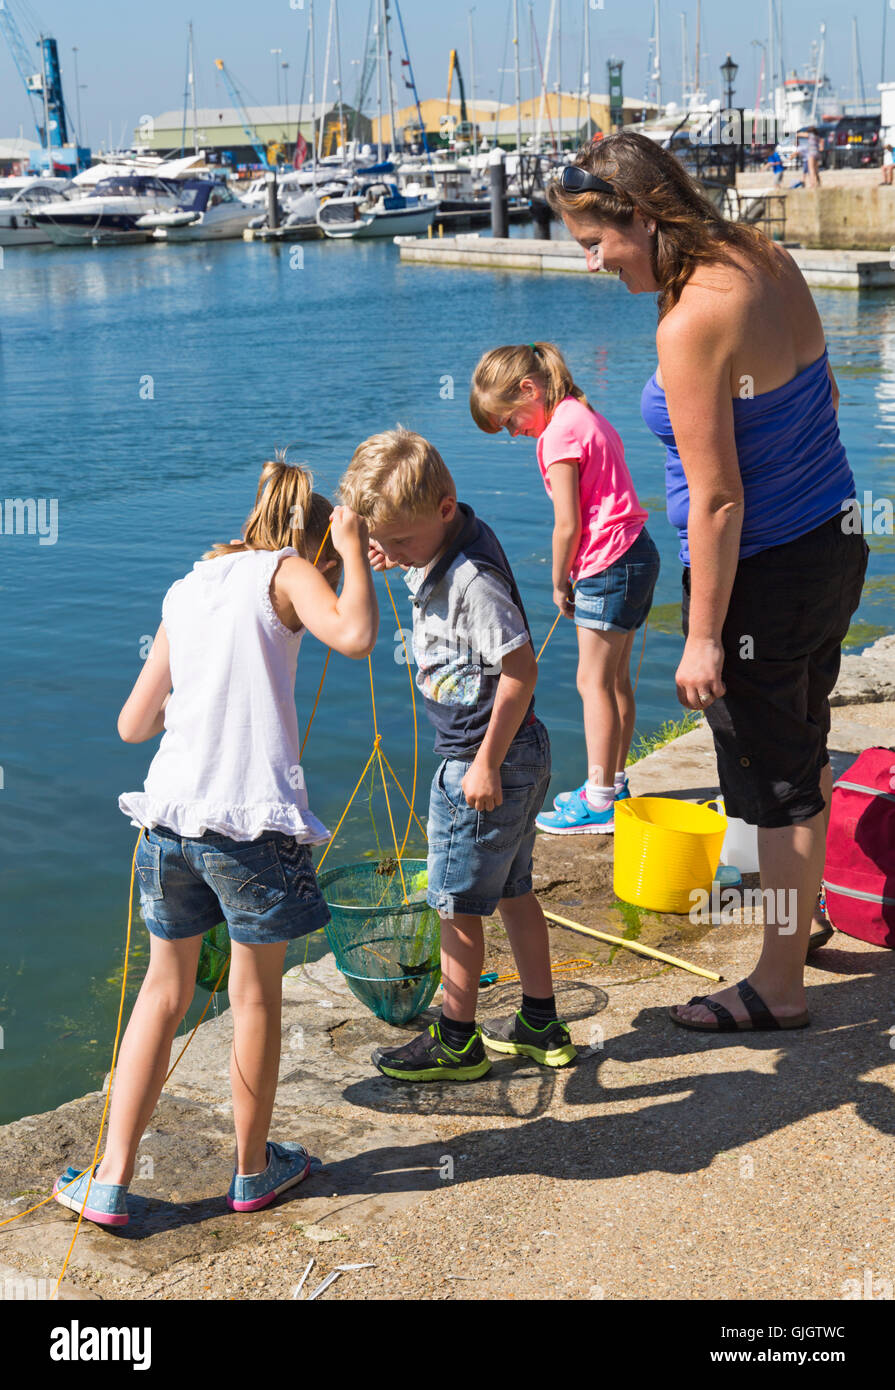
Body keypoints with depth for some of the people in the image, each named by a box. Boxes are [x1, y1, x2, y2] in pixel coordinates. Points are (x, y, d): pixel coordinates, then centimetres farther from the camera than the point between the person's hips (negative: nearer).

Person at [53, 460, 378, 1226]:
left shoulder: (186, 592, 17)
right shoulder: (288, 570, 0)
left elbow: (133, 723, 17)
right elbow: (354, 634, -21)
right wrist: (353, 552, -6)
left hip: (171, 812, 5)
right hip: (253, 819, -5)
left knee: (165, 990, 17)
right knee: (256, 994, 12)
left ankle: (111, 1180, 18)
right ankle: (253, 1169, 28)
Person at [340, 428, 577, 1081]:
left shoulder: (472, 577, -26)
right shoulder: (446, 547, 3)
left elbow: (521, 668, -27)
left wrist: (487, 764, -21)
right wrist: (405, 557, 5)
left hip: (488, 763, -10)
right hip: (519, 756, 10)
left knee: (458, 903, 3)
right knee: (512, 890, 19)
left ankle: (456, 1042, 17)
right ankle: (541, 1027, 30)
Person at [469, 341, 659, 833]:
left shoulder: (558, 434, -15)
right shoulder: (585, 415, 16)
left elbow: (568, 524, -16)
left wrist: (560, 584, -3)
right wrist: (575, 576, 15)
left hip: (608, 565, -10)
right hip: (635, 552, 10)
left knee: (594, 682, -5)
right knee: (615, 678, 15)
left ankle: (599, 801, -1)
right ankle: (613, 783, 24)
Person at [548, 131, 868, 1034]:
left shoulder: (693, 325, -26)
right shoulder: (764, 257, 1)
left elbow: (718, 500, -25)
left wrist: (704, 637, -18)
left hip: (764, 576, -9)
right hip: (833, 543, 9)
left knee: (775, 781, 5)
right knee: (802, 747, 26)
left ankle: (780, 986, 21)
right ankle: (803, 913, 47)